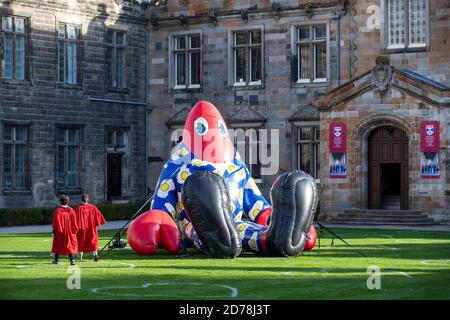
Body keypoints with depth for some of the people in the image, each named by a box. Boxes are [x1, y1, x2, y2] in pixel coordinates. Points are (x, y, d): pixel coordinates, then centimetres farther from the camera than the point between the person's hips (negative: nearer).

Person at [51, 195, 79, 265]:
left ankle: (56, 260, 25)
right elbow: (74, 222, -4)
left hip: (60, 231, -1)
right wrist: (75, 229, 5)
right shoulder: (71, 210, -6)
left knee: (58, 245, 16)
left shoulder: (57, 211, -11)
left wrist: (54, 230, -2)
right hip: (69, 231, 1)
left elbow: (55, 222, -9)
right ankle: (72, 260, -13)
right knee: (70, 245, 3)